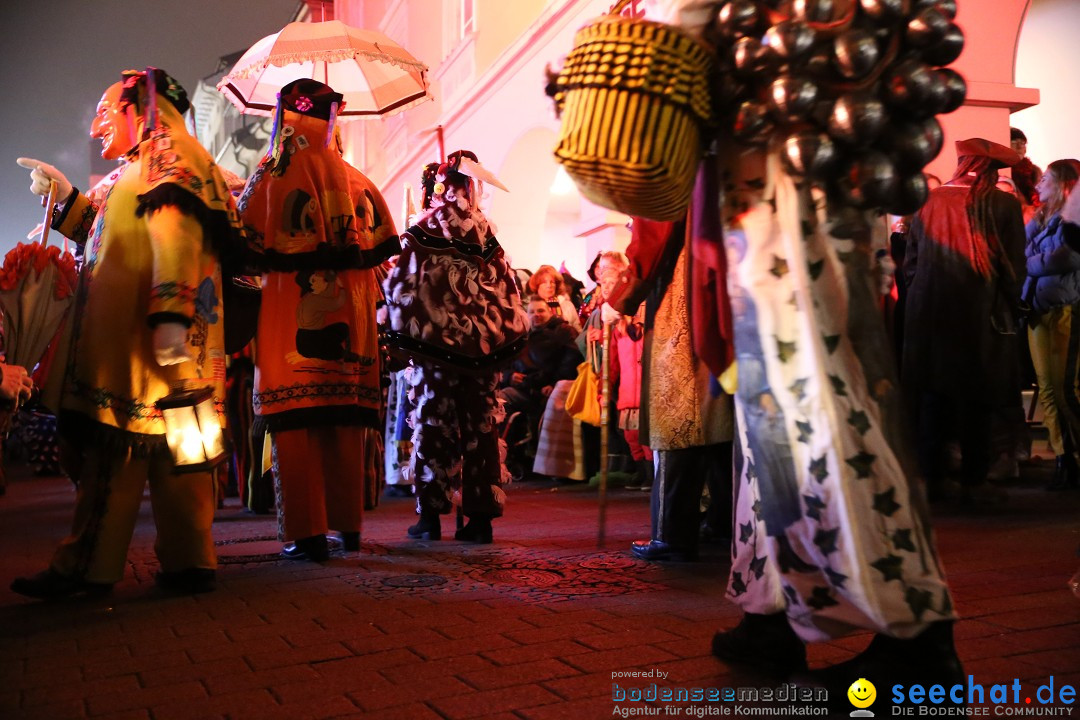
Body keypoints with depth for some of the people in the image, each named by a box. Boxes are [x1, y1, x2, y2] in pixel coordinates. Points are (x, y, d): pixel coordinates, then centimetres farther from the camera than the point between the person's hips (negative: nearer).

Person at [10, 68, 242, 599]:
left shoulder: (165, 157, -4)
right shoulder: (142, 173, 27)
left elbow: (177, 240, -20)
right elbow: (113, 241, 37)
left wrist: (170, 315, -31)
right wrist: (64, 197, 31)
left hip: (149, 337, -10)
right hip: (133, 336, 10)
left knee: (114, 445, -8)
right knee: (165, 446, 6)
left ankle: (87, 566, -4)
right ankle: (187, 561, 9)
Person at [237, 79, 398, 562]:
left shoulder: (269, 180, -3)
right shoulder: (357, 183, 8)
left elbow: (247, 253, -2)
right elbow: (381, 249, 8)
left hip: (288, 320, -4)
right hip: (349, 319, 4)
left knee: (295, 425, 0)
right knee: (347, 420, 9)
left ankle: (307, 532, 0)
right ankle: (349, 523, 17)